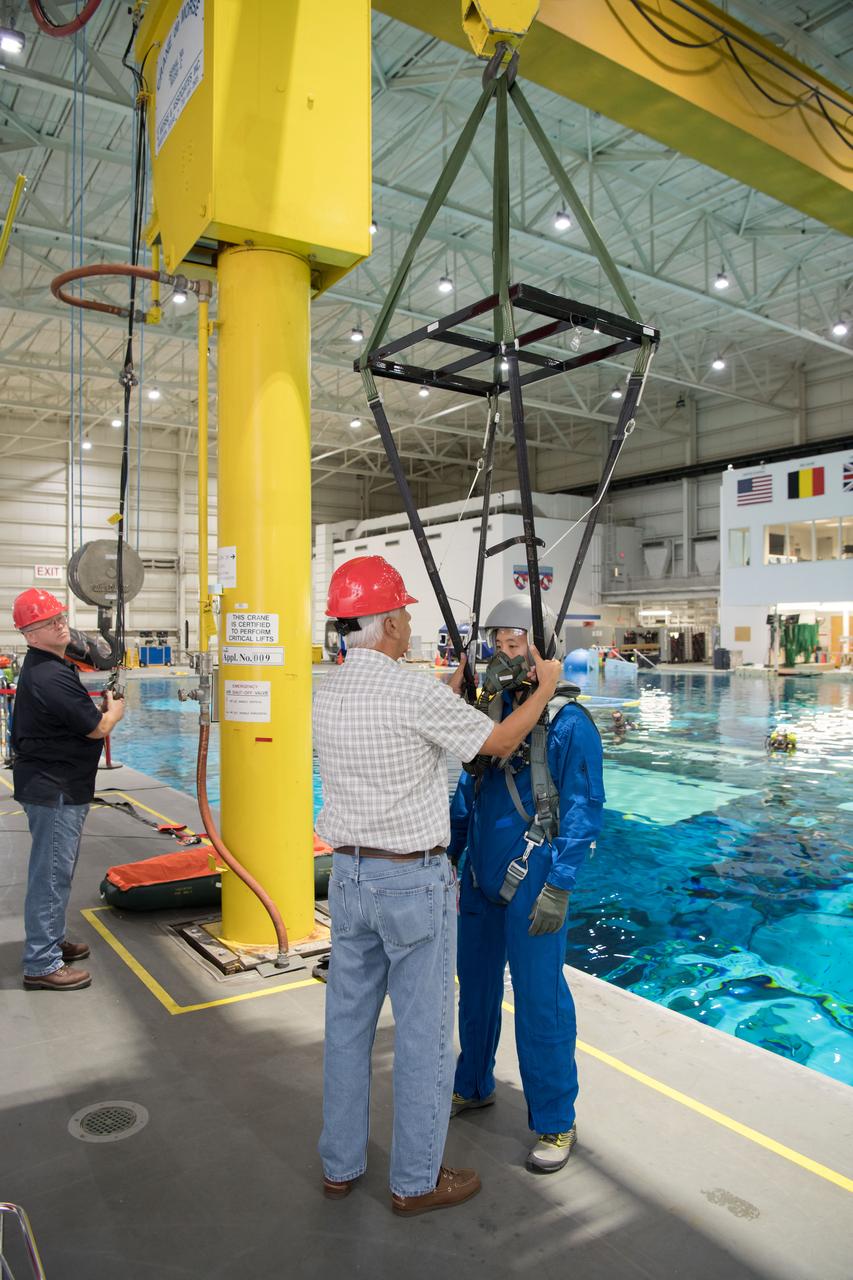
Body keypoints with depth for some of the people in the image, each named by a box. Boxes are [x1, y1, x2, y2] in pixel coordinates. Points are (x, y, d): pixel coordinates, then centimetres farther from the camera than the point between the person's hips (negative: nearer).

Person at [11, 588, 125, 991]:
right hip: (54, 790, -11)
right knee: (51, 874, -3)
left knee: (55, 870, 22)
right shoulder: (50, 676, -23)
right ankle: (41, 965, 6)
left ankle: (51, 941, 36)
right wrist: (115, 710, 2)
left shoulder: (44, 666, 11)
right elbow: (98, 728, -17)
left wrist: (99, 711, 6)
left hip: (55, 786, 11)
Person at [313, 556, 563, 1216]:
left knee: (348, 1022, 18)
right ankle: (417, 1180, 25)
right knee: (424, 1031, 9)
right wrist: (545, 688, 7)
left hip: (350, 875, 7)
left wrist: (451, 686, 25)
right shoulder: (416, 691, -20)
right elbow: (500, 743, -8)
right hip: (414, 881, -7)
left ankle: (341, 1164, 34)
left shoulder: (327, 695, 1)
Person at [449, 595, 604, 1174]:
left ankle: (555, 1123, 22)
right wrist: (449, 857, 13)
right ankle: (474, 1086, 41)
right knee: (476, 984, 19)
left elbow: (584, 812, -14)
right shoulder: (491, 711, 7)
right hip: (481, 875, 7)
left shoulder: (569, 723, -13)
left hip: (532, 883, -7)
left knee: (540, 1001, 3)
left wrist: (558, 887, -18)